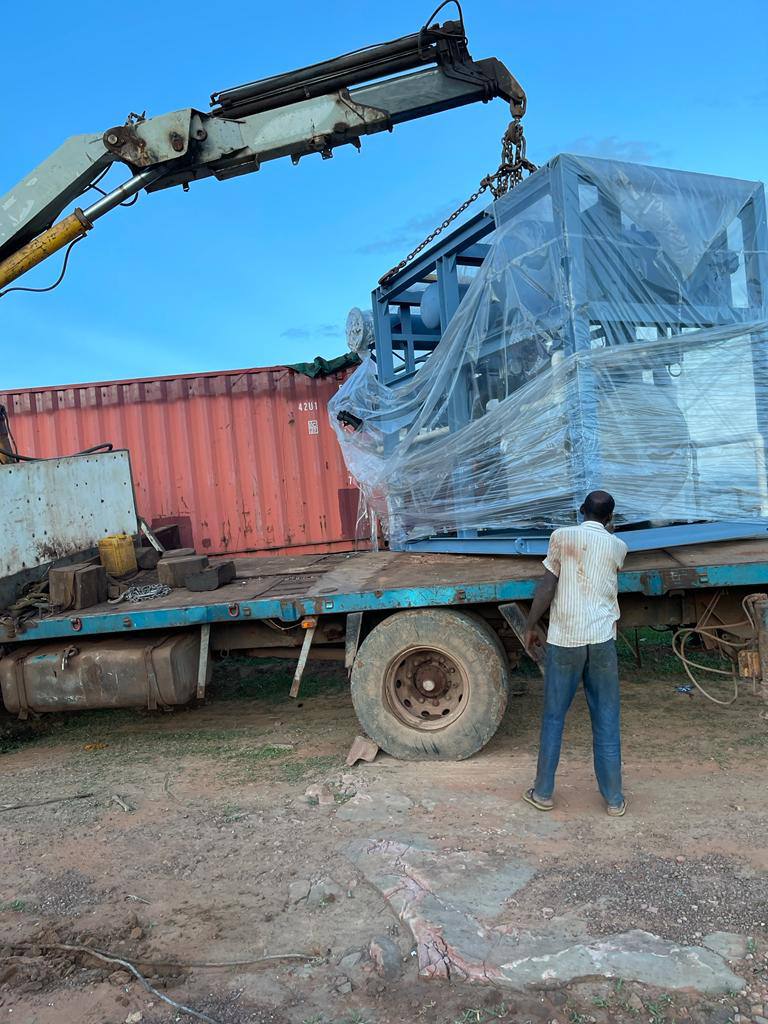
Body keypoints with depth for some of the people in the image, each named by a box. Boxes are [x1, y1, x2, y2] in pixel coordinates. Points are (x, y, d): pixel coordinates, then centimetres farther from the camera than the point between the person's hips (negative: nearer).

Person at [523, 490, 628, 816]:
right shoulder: (618, 547, 6)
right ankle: (614, 799, 18)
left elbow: (546, 588, -5)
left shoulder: (562, 536, -1)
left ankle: (543, 792, 19)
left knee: (553, 718, 10)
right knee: (606, 721, 10)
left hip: (563, 640, -1)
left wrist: (530, 626, 6)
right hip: (602, 641, 1)